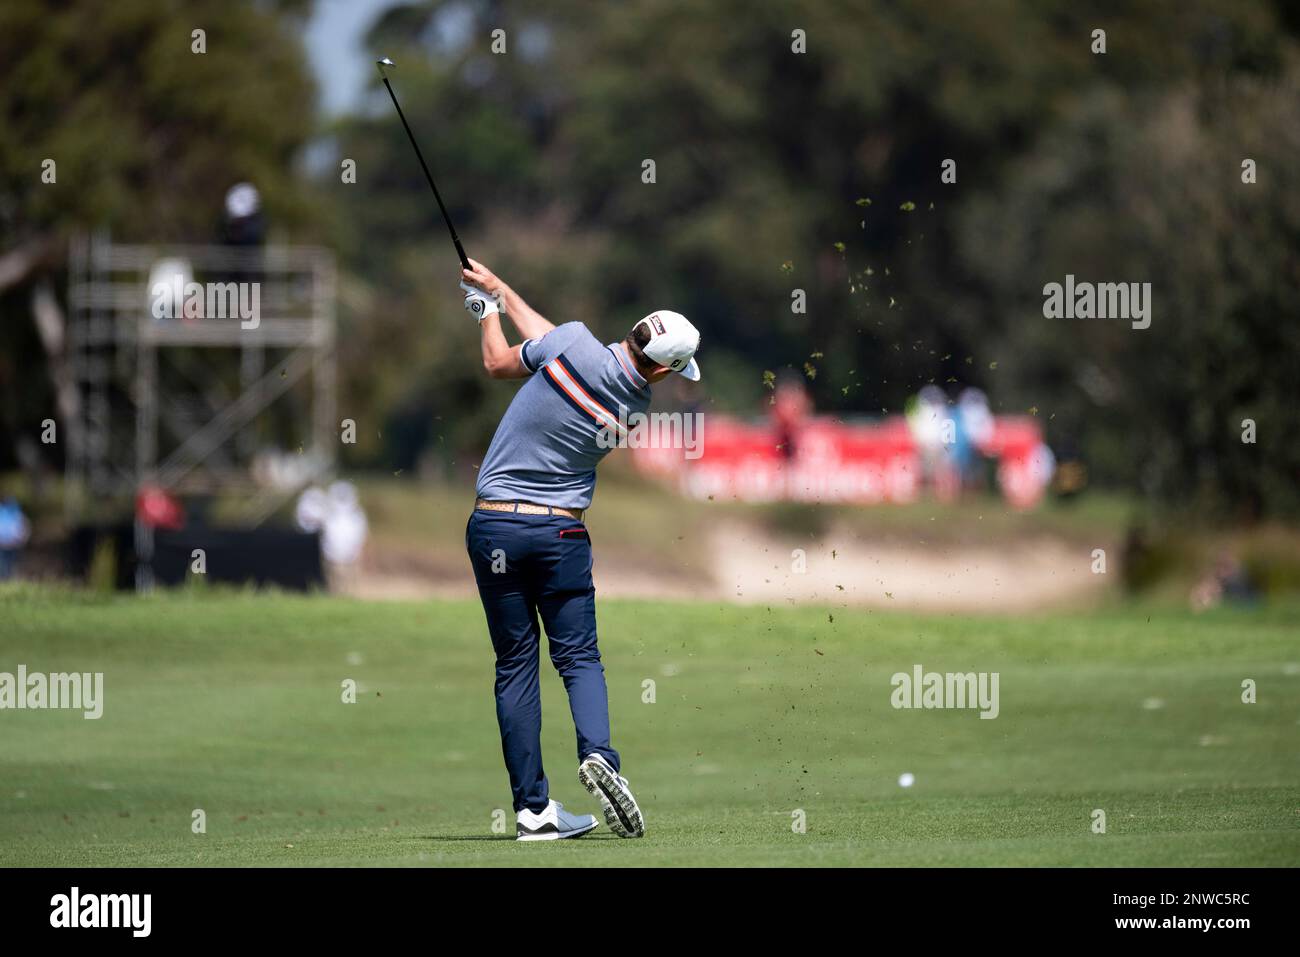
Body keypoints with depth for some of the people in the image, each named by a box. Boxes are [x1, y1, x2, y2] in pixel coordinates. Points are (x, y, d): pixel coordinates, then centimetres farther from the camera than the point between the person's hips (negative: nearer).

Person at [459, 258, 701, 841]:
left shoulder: (574, 345, -12)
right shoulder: (634, 408, -1)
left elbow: (499, 364, 5)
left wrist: (489, 304, 22)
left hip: (493, 523, 0)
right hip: (560, 531, 0)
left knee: (515, 665, 5)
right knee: (578, 656, 9)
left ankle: (533, 808, 3)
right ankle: (598, 754, -20)